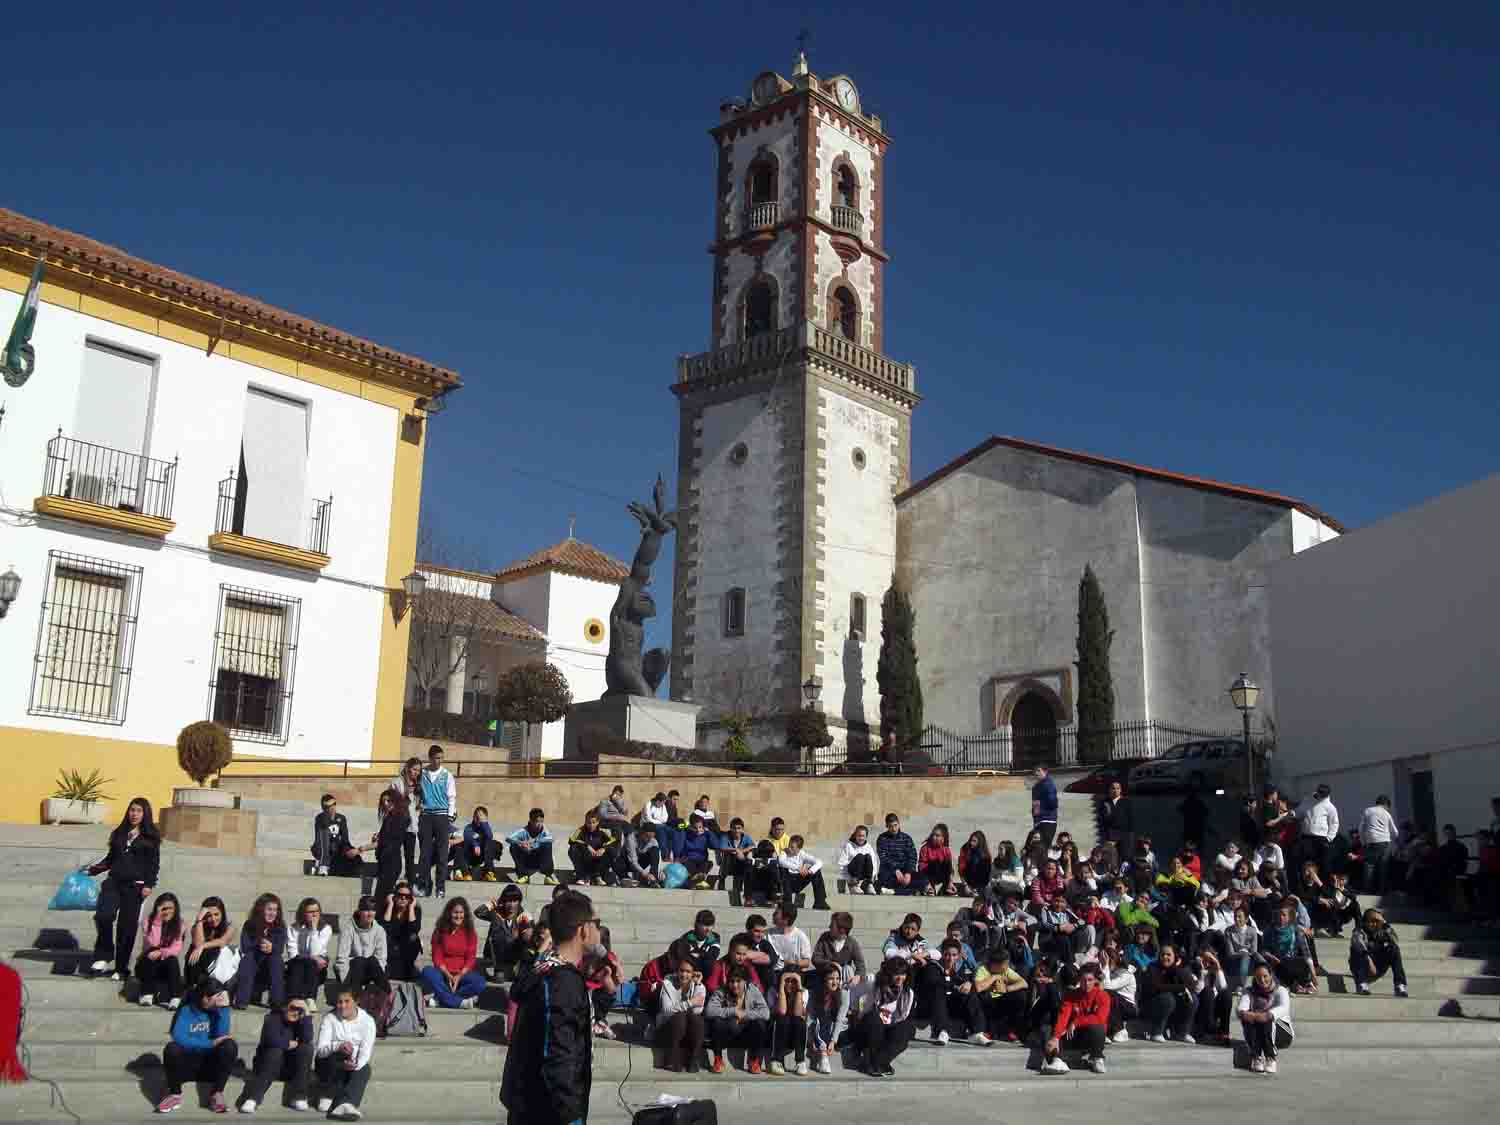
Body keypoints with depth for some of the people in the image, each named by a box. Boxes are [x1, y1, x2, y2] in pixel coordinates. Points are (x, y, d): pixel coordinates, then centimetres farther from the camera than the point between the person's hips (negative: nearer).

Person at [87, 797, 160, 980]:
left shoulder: (150, 837, 3)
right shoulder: (119, 833, 15)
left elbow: (154, 863, 0)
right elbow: (111, 857, 22)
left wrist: (149, 885, -10)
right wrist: (95, 869, 9)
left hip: (135, 886, -3)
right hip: (114, 882, 3)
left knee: (127, 927, 0)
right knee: (103, 916, -20)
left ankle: (121, 968, 10)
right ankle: (104, 957, -4)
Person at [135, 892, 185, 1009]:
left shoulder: (178, 924, -2)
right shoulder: (147, 921, -8)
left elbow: (177, 949, -10)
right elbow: (153, 943, -23)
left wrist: (161, 953, -28)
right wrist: (158, 919, -25)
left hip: (167, 965, 1)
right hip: (148, 964, -1)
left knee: (172, 960, -31)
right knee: (150, 958, -32)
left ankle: (175, 997, -35)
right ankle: (147, 994, -23)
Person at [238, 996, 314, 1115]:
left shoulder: (301, 1021, 1)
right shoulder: (273, 1017, -9)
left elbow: (308, 1039, -20)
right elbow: (271, 1039, -28)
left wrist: (306, 1014, -20)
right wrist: (288, 1044, -15)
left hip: (291, 1068, 3)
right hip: (268, 1063, -3)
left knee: (306, 1048, -23)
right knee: (275, 1050, -33)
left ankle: (299, 1097, -20)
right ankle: (253, 1098, -41)